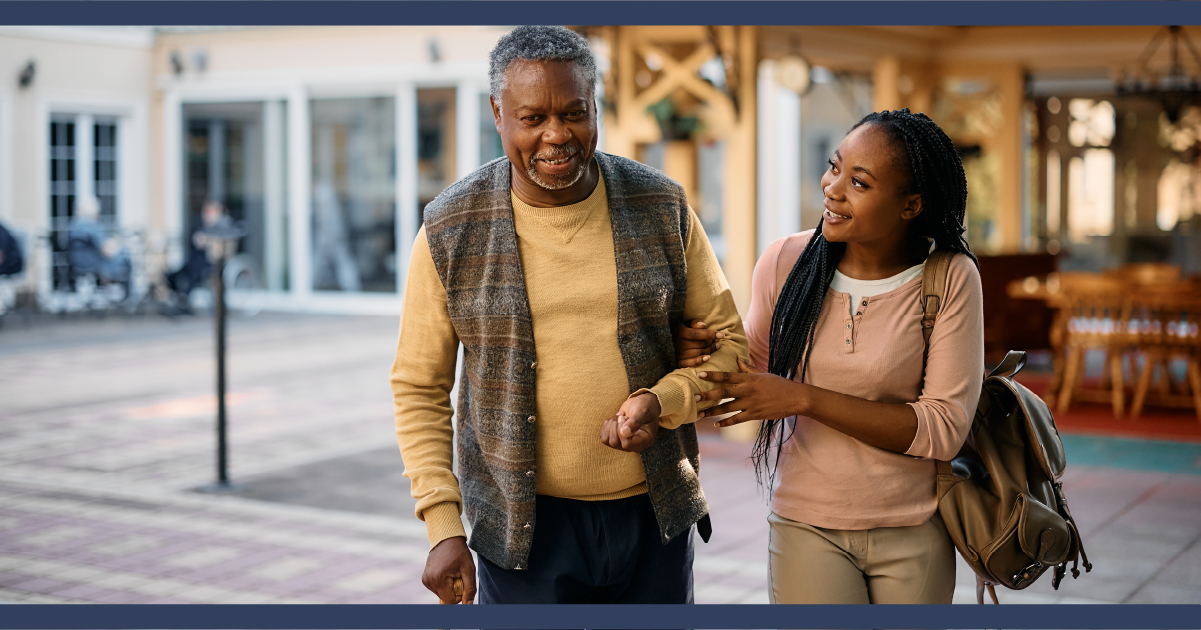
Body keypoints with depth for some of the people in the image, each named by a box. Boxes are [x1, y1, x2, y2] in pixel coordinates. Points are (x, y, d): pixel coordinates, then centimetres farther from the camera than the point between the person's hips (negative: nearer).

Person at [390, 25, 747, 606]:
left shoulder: (662, 208, -2)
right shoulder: (451, 231, -6)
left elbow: (728, 340, 4)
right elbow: (419, 387, 0)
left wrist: (661, 401, -16)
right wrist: (442, 526, -6)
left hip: (655, 512, 2)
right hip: (524, 524, -2)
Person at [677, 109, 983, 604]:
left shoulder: (949, 278, -12)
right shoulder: (785, 262, -6)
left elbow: (945, 428, -17)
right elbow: (755, 368, 11)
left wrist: (803, 397, -21)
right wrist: (701, 356, -12)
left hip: (914, 532, -1)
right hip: (807, 525, 1)